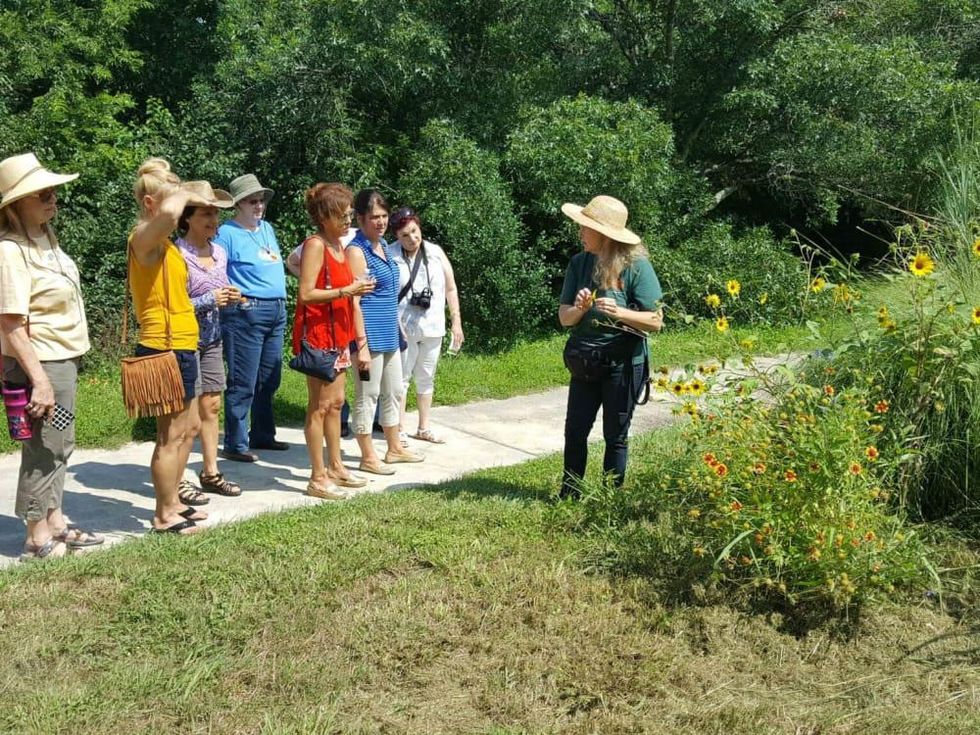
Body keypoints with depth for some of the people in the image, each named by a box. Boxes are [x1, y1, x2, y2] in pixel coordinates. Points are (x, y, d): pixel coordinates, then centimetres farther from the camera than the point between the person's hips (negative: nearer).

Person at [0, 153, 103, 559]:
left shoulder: (45, 236, 8)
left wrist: (63, 365, 19)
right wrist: (39, 379, -25)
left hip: (63, 358, 9)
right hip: (39, 362, -9)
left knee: (60, 443, 18)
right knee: (43, 447, 1)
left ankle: (55, 521, 32)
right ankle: (38, 538, 14)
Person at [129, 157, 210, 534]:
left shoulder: (161, 241, 16)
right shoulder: (144, 237, -14)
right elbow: (169, 212, -38)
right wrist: (185, 194, -20)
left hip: (179, 348, 10)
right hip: (166, 349, -10)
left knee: (190, 427, 21)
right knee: (171, 435, -2)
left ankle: (173, 496, 34)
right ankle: (164, 516, 9)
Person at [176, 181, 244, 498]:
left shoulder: (219, 252, 9)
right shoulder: (177, 255, -15)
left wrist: (230, 297, 0)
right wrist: (210, 300, -21)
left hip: (212, 340, 7)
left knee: (211, 405, 12)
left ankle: (210, 472, 22)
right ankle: (177, 480, 5)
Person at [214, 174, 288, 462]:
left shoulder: (267, 228, 16)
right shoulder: (227, 233, -7)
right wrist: (235, 297, -21)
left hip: (277, 311, 8)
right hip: (246, 312, -8)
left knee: (269, 381, 13)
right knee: (243, 383, -6)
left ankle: (262, 435, 25)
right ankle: (235, 444, 1)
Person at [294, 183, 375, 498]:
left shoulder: (339, 245, 14)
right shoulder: (315, 245, -13)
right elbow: (306, 294, -19)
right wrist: (346, 291, -23)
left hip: (338, 334, 9)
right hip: (317, 334, -9)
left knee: (336, 403, 14)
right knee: (319, 406, -4)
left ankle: (336, 467, 24)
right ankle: (318, 479, 1)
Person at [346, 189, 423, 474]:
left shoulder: (383, 245, 11)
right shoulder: (356, 251, -14)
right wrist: (362, 344, -21)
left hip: (389, 333, 9)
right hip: (370, 334, -9)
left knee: (393, 392, 18)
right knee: (367, 396, 2)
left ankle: (394, 448, 32)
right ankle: (368, 458, 12)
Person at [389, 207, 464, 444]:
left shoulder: (436, 252, 3)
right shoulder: (390, 256, -9)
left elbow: (450, 289, 8)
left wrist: (456, 322, 5)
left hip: (433, 327, 4)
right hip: (403, 328, -4)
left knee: (426, 378, 13)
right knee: (401, 378, 1)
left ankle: (423, 428, 24)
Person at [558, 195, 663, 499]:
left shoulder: (636, 266, -14)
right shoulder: (579, 263, -2)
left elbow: (655, 321, -14)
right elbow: (564, 318, -1)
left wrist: (619, 313, -29)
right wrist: (579, 308, -23)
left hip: (623, 363, -4)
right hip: (584, 363, 4)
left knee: (615, 436, 7)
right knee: (575, 431, 10)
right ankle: (568, 496, 26)